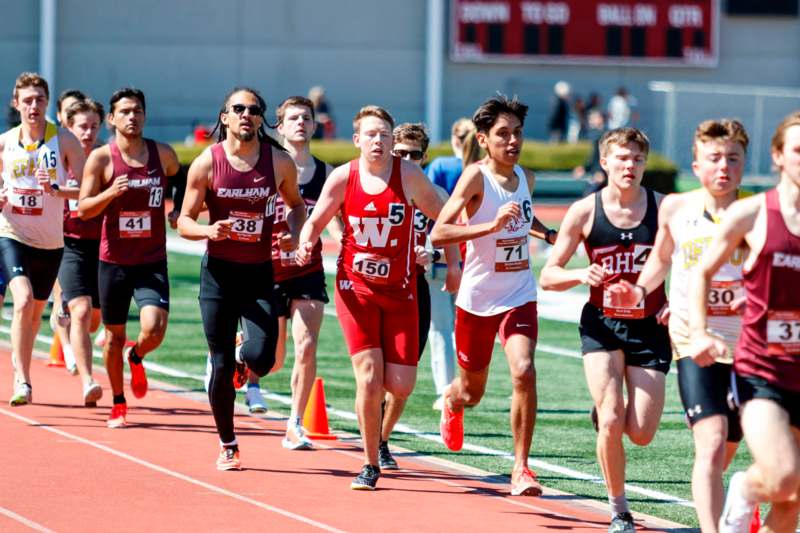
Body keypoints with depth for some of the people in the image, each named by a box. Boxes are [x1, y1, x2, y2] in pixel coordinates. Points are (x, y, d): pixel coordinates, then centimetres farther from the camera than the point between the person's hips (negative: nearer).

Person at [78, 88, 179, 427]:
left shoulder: (163, 154, 2)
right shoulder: (101, 158, -4)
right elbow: (83, 209, -6)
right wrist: (111, 192, -21)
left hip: (153, 261, 0)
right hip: (114, 260, 0)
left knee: (154, 328, -18)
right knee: (115, 335, 9)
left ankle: (137, 357, 18)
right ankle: (118, 404, 28)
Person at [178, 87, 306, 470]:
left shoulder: (280, 162, -2)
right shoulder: (207, 163, -6)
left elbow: (295, 204, 17)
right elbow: (184, 222, -1)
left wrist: (293, 233, -4)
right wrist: (209, 230, -22)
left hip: (259, 274, 1)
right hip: (218, 272, -1)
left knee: (261, 360, -16)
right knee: (222, 367, 0)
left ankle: (243, 358, 23)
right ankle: (227, 446, 19)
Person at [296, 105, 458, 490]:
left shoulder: (408, 175, -6)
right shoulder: (342, 178, -5)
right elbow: (315, 221, 5)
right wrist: (305, 244, -16)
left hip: (400, 291, 1)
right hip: (356, 288, -1)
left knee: (400, 386, -6)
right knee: (369, 379, -12)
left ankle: (381, 434, 31)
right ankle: (370, 465, 5)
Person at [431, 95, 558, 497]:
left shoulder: (526, 178, 3)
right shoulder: (476, 177, -15)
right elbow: (438, 233, -24)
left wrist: (549, 234, 7)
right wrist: (491, 226, -33)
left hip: (519, 295, 3)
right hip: (477, 298, -3)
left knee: (523, 370, -23)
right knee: (472, 392, 14)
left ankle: (521, 468, -14)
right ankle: (451, 401, 54)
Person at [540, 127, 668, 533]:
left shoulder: (663, 209, -3)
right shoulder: (585, 212, -4)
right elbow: (548, 276, 0)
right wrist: (581, 275, -20)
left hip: (650, 327, 1)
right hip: (602, 325, -1)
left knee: (641, 434, -4)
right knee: (611, 423, -16)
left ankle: (605, 412, 32)